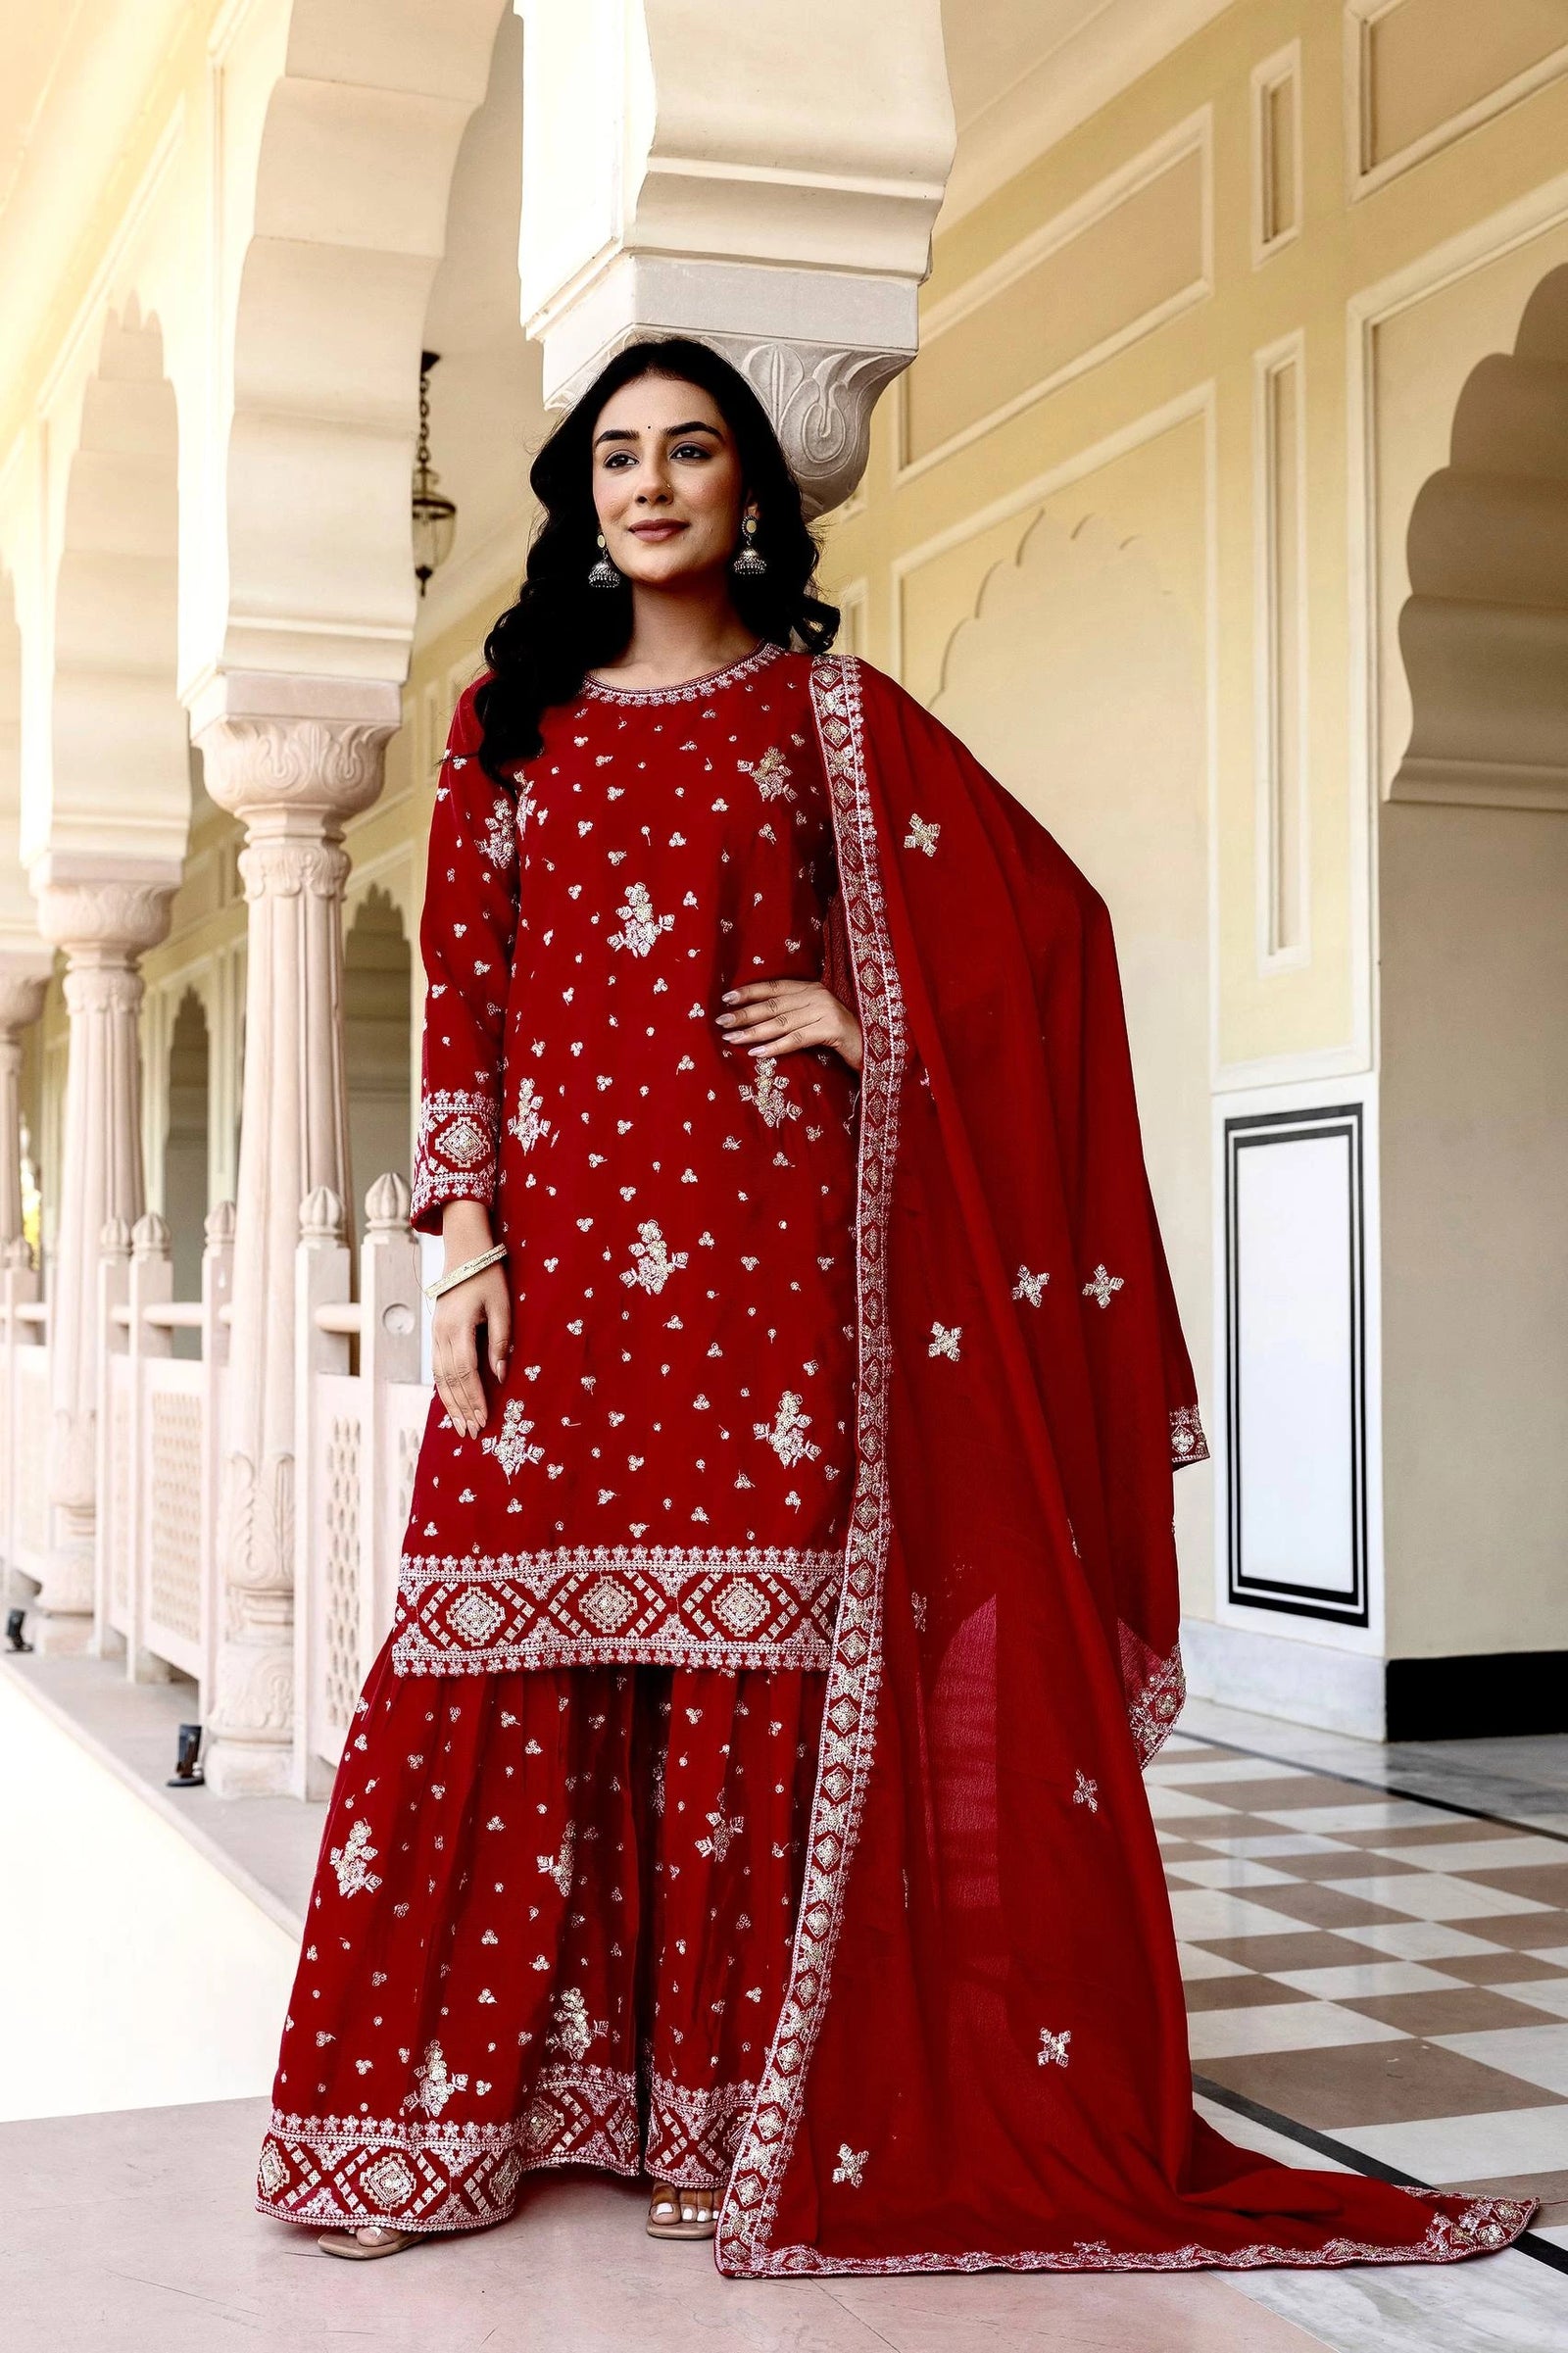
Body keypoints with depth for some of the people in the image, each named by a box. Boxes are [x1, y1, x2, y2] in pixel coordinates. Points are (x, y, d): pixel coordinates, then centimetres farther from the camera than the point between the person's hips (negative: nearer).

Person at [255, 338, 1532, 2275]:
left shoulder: (830, 713, 10)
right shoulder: (512, 718, 14)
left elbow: (1047, 914, 10)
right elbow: (461, 993, 8)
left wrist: (878, 1025, 0)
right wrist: (465, 1241, -2)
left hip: (760, 1235, -1)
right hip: (560, 1238, 2)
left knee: (749, 1668, -3)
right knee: (512, 1661, -1)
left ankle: (724, 2108, 7)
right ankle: (455, 2103, 10)